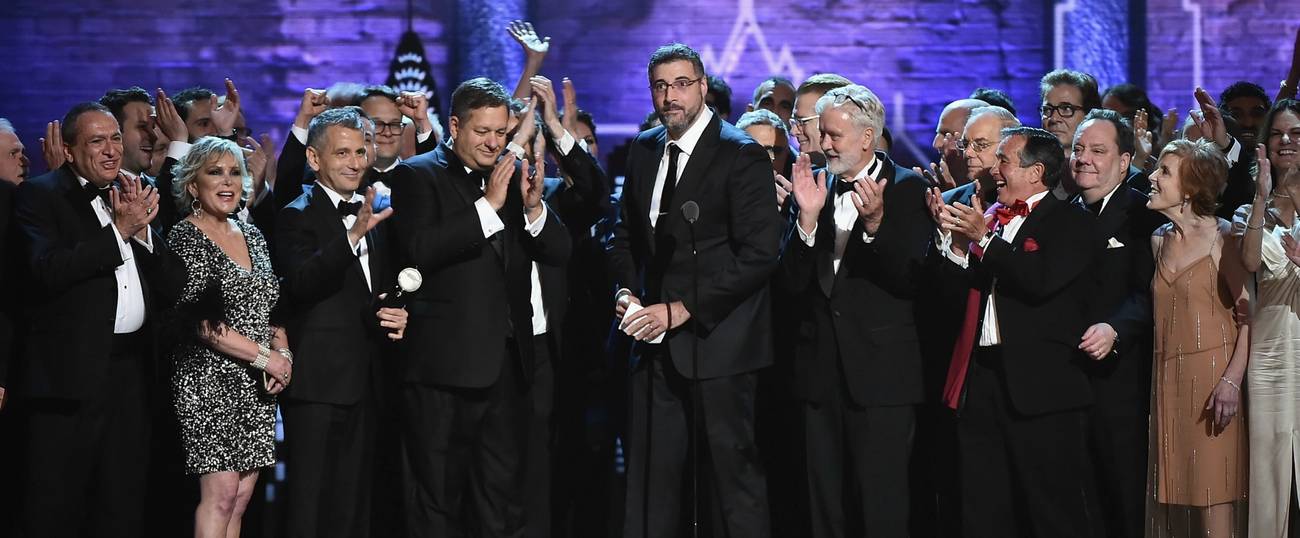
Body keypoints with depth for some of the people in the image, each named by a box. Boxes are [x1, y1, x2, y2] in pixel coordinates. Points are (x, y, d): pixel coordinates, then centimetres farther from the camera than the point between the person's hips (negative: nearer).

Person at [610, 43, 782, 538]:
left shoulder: (742, 155, -9)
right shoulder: (644, 150, 12)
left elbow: (759, 254, -15)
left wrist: (680, 310, -16)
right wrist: (626, 291, 2)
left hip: (715, 342, -6)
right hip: (656, 344, 6)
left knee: (731, 472, -2)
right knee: (650, 478, 6)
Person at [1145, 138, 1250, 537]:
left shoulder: (1222, 236, -7)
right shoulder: (1159, 241, 12)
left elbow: (1248, 313, -12)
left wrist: (1232, 380, -20)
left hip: (1211, 375, -6)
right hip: (1168, 379, 6)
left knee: (1213, 488, -5)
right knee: (1176, 486, 6)